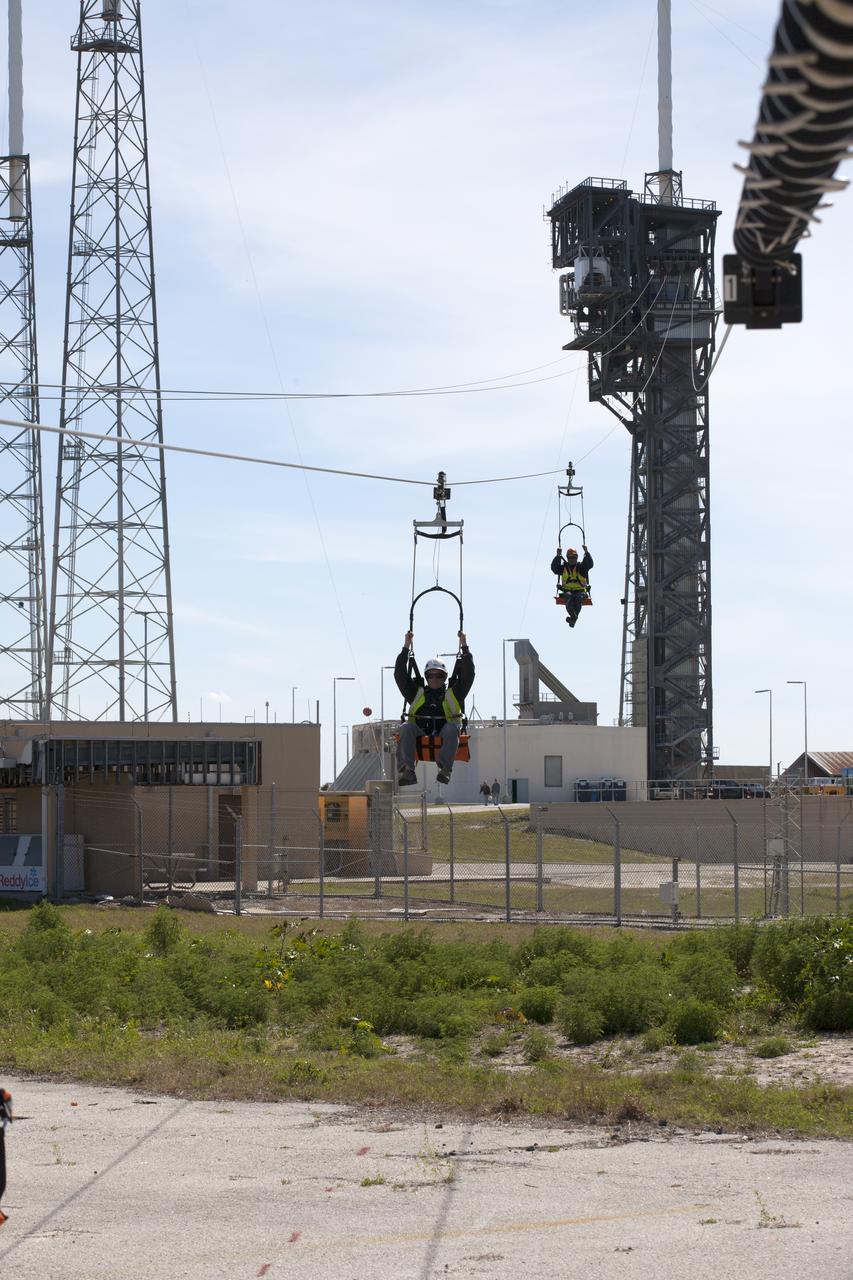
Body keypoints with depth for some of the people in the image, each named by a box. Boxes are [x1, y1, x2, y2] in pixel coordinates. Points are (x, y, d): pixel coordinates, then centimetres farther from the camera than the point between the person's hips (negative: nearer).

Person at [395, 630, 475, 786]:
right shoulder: (417, 693, 27)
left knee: (452, 728, -34)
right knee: (406, 728, -31)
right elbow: (400, 674, 21)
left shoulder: (452, 694, 25)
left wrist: (464, 647, 17)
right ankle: (406, 769, -46)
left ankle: (444, 768, -49)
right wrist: (406, 647, 19)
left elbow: (468, 674, 19)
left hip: (444, 735, -1)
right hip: (419, 735, 1)